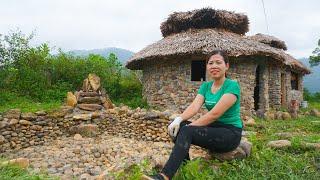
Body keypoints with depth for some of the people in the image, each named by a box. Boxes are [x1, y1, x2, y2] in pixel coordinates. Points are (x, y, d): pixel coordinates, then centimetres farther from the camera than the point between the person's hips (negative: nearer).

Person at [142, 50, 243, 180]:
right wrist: (179, 119, -27)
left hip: (230, 133, -6)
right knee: (178, 127, -14)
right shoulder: (205, 86, 7)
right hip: (213, 129, 7)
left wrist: (189, 126, -23)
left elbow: (215, 113, -24)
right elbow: (194, 107, -8)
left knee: (187, 131, -29)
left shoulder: (232, 86, -14)